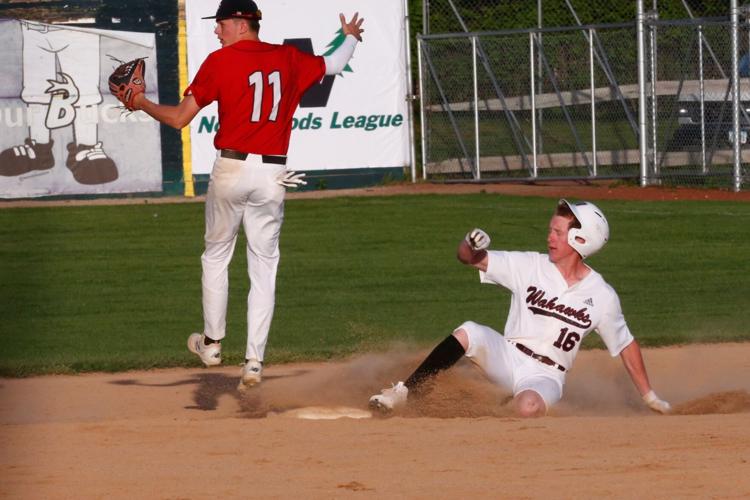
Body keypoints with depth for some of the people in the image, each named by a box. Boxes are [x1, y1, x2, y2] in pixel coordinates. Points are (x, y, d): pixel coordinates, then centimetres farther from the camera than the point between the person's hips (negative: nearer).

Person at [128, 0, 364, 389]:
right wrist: (351, 38, 46)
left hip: (231, 169, -3)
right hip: (273, 175, 3)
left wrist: (142, 103, 15)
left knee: (216, 256, 17)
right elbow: (333, 65, 25)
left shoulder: (219, 62, -5)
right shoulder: (289, 59, 6)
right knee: (263, 267, 5)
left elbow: (179, 118, -3)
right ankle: (254, 360, 0)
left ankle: (212, 343, 24)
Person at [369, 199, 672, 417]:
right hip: (508, 358, 2)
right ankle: (405, 392, -24)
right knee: (469, 333, -29)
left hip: (546, 376, -2)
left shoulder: (602, 297, -2)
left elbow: (625, 346, 10)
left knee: (528, 406, -38)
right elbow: (469, 258, -2)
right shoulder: (530, 266, 0)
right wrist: (472, 245, -27)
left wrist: (649, 397, 14)